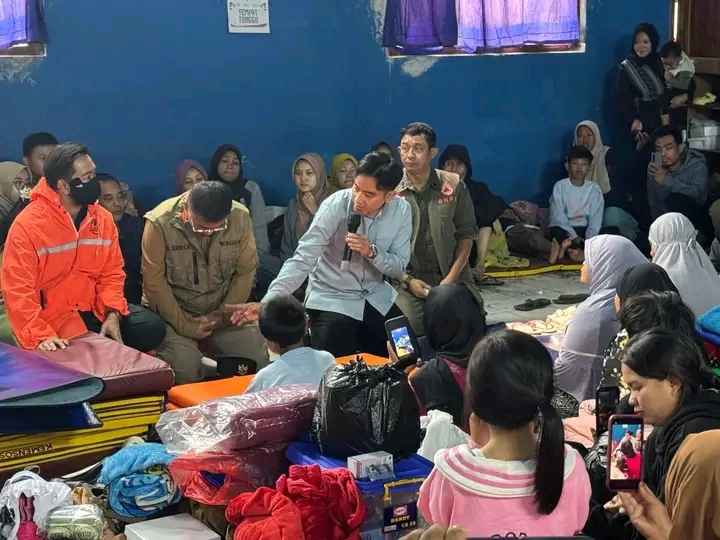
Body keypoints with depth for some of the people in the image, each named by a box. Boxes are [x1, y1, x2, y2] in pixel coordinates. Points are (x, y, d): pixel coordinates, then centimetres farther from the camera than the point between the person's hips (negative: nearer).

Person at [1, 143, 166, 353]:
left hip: (93, 308, 5)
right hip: (50, 315, -5)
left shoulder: (103, 219, 2)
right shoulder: (27, 225, -14)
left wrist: (112, 313, -10)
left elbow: (112, 273, 7)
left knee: (152, 328, -10)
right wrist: (41, 337, -28)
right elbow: (18, 292, -17)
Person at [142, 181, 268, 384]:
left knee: (257, 359, -14)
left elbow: (245, 272, -1)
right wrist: (184, 325, -15)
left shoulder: (240, 218, -9)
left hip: (222, 313, 3)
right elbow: (154, 282, -14)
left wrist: (223, 315, -8)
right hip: (172, 312, -3)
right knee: (185, 367, -27)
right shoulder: (160, 223, -19)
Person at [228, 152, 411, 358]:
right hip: (332, 299, -4)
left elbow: (399, 269, -5)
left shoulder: (402, 210, -10)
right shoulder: (335, 206, -21)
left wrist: (372, 252, -26)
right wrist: (266, 303, -38)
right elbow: (302, 260, -27)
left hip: (377, 298, 4)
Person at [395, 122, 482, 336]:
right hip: (409, 279, -1)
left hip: (452, 277, 1)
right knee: (414, 324, -26)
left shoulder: (453, 186, 4)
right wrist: (408, 281, -9)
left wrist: (451, 278, -6)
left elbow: (466, 235, 4)